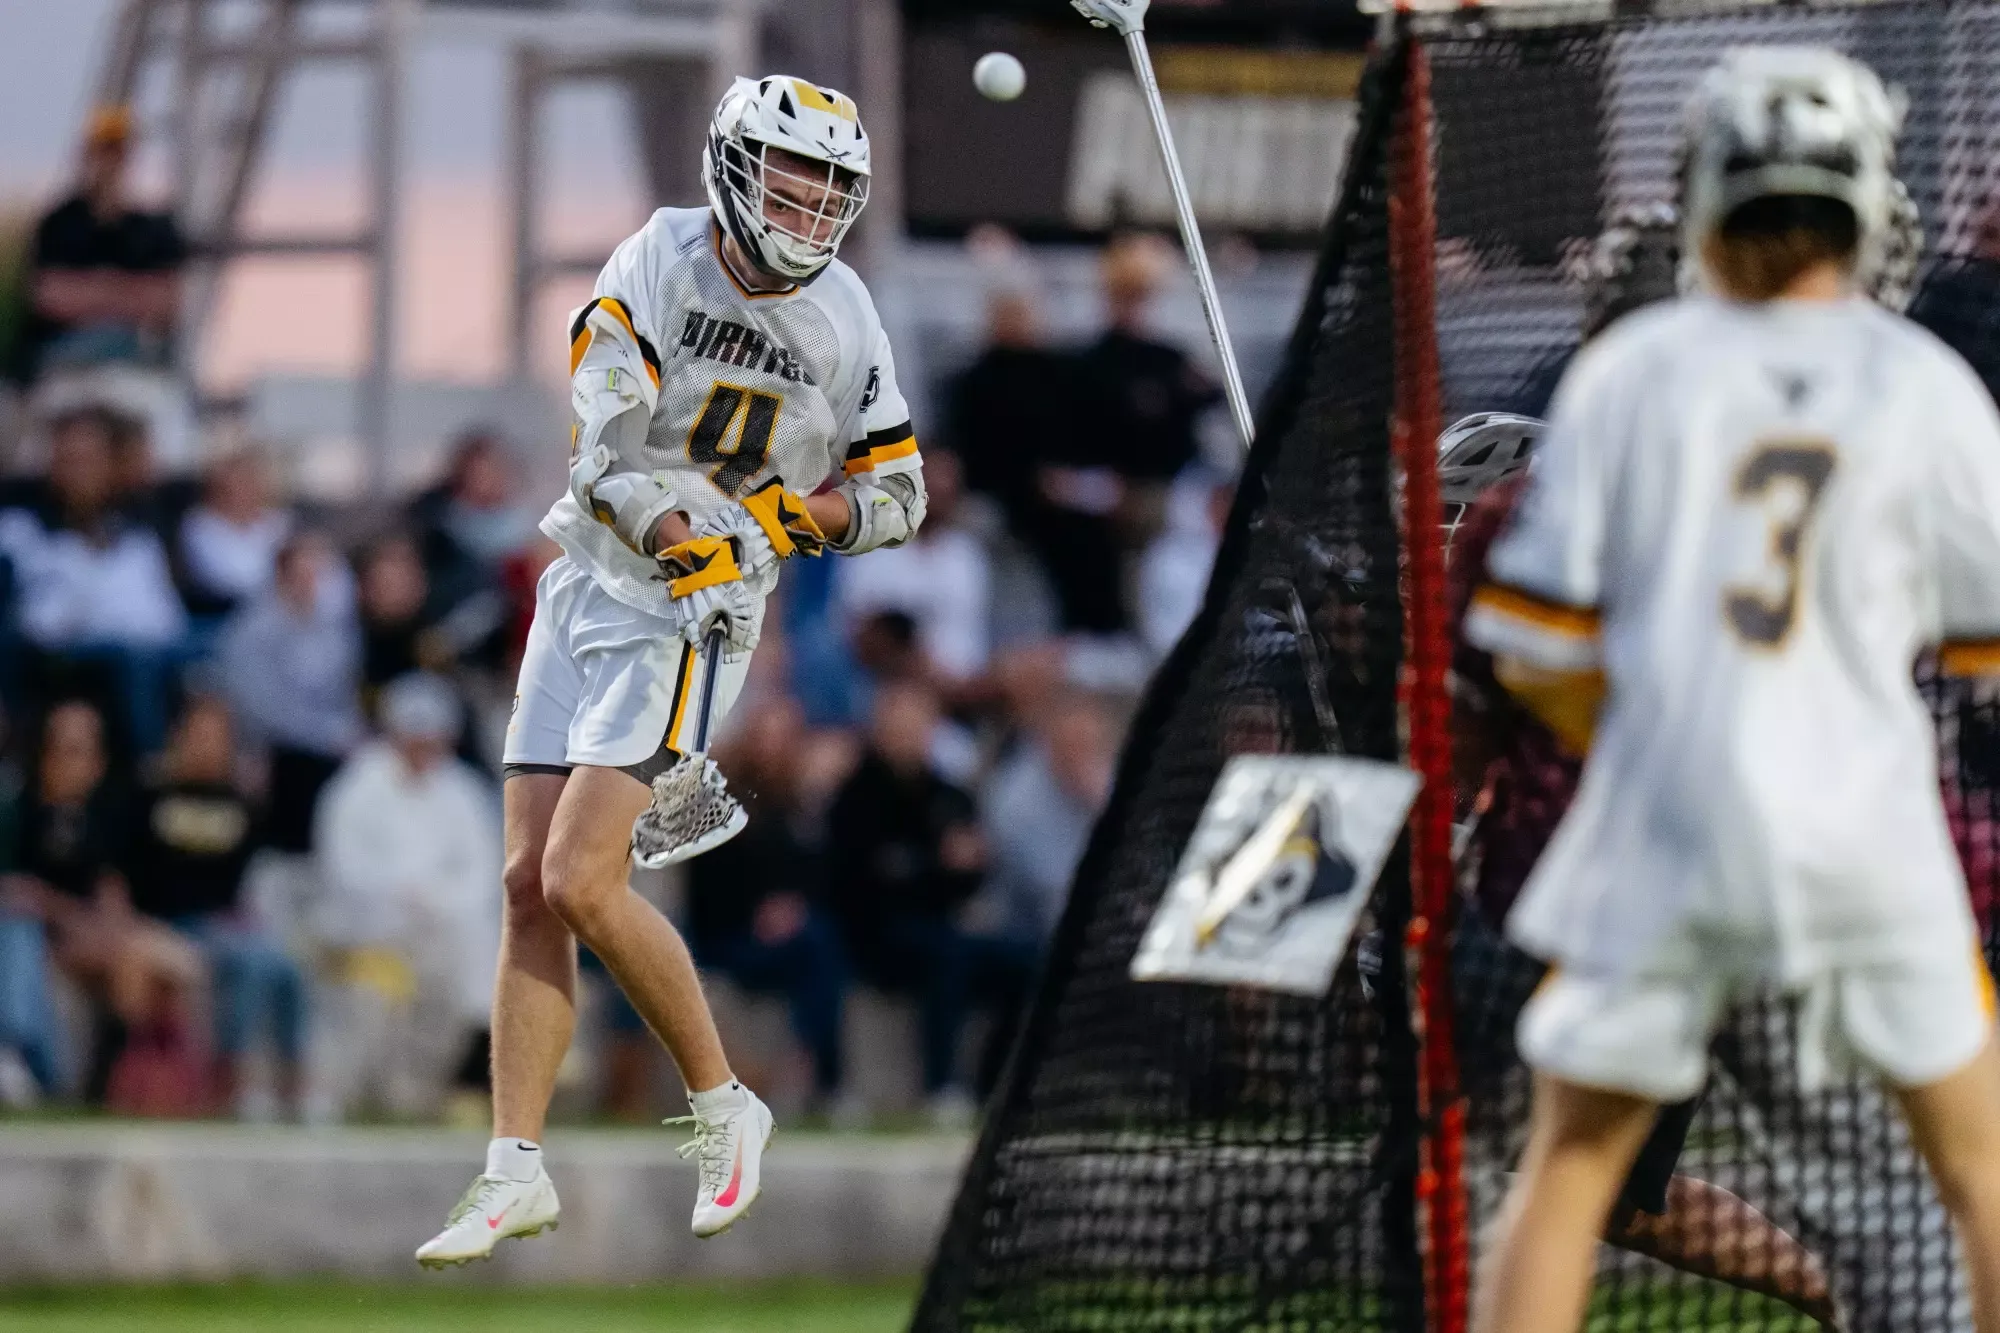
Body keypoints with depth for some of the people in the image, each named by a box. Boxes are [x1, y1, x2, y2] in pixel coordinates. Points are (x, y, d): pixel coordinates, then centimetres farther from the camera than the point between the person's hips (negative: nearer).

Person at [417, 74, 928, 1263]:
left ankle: (722, 1104, 1)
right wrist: (688, 541, -29)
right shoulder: (660, 264, -7)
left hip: (688, 623, -3)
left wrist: (784, 520, -8)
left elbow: (898, 495, 8)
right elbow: (610, 449, -17)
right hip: (587, 580, 3)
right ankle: (517, 1172, 3)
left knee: (581, 884, -17)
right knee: (530, 886, -1)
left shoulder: (844, 326, -3)